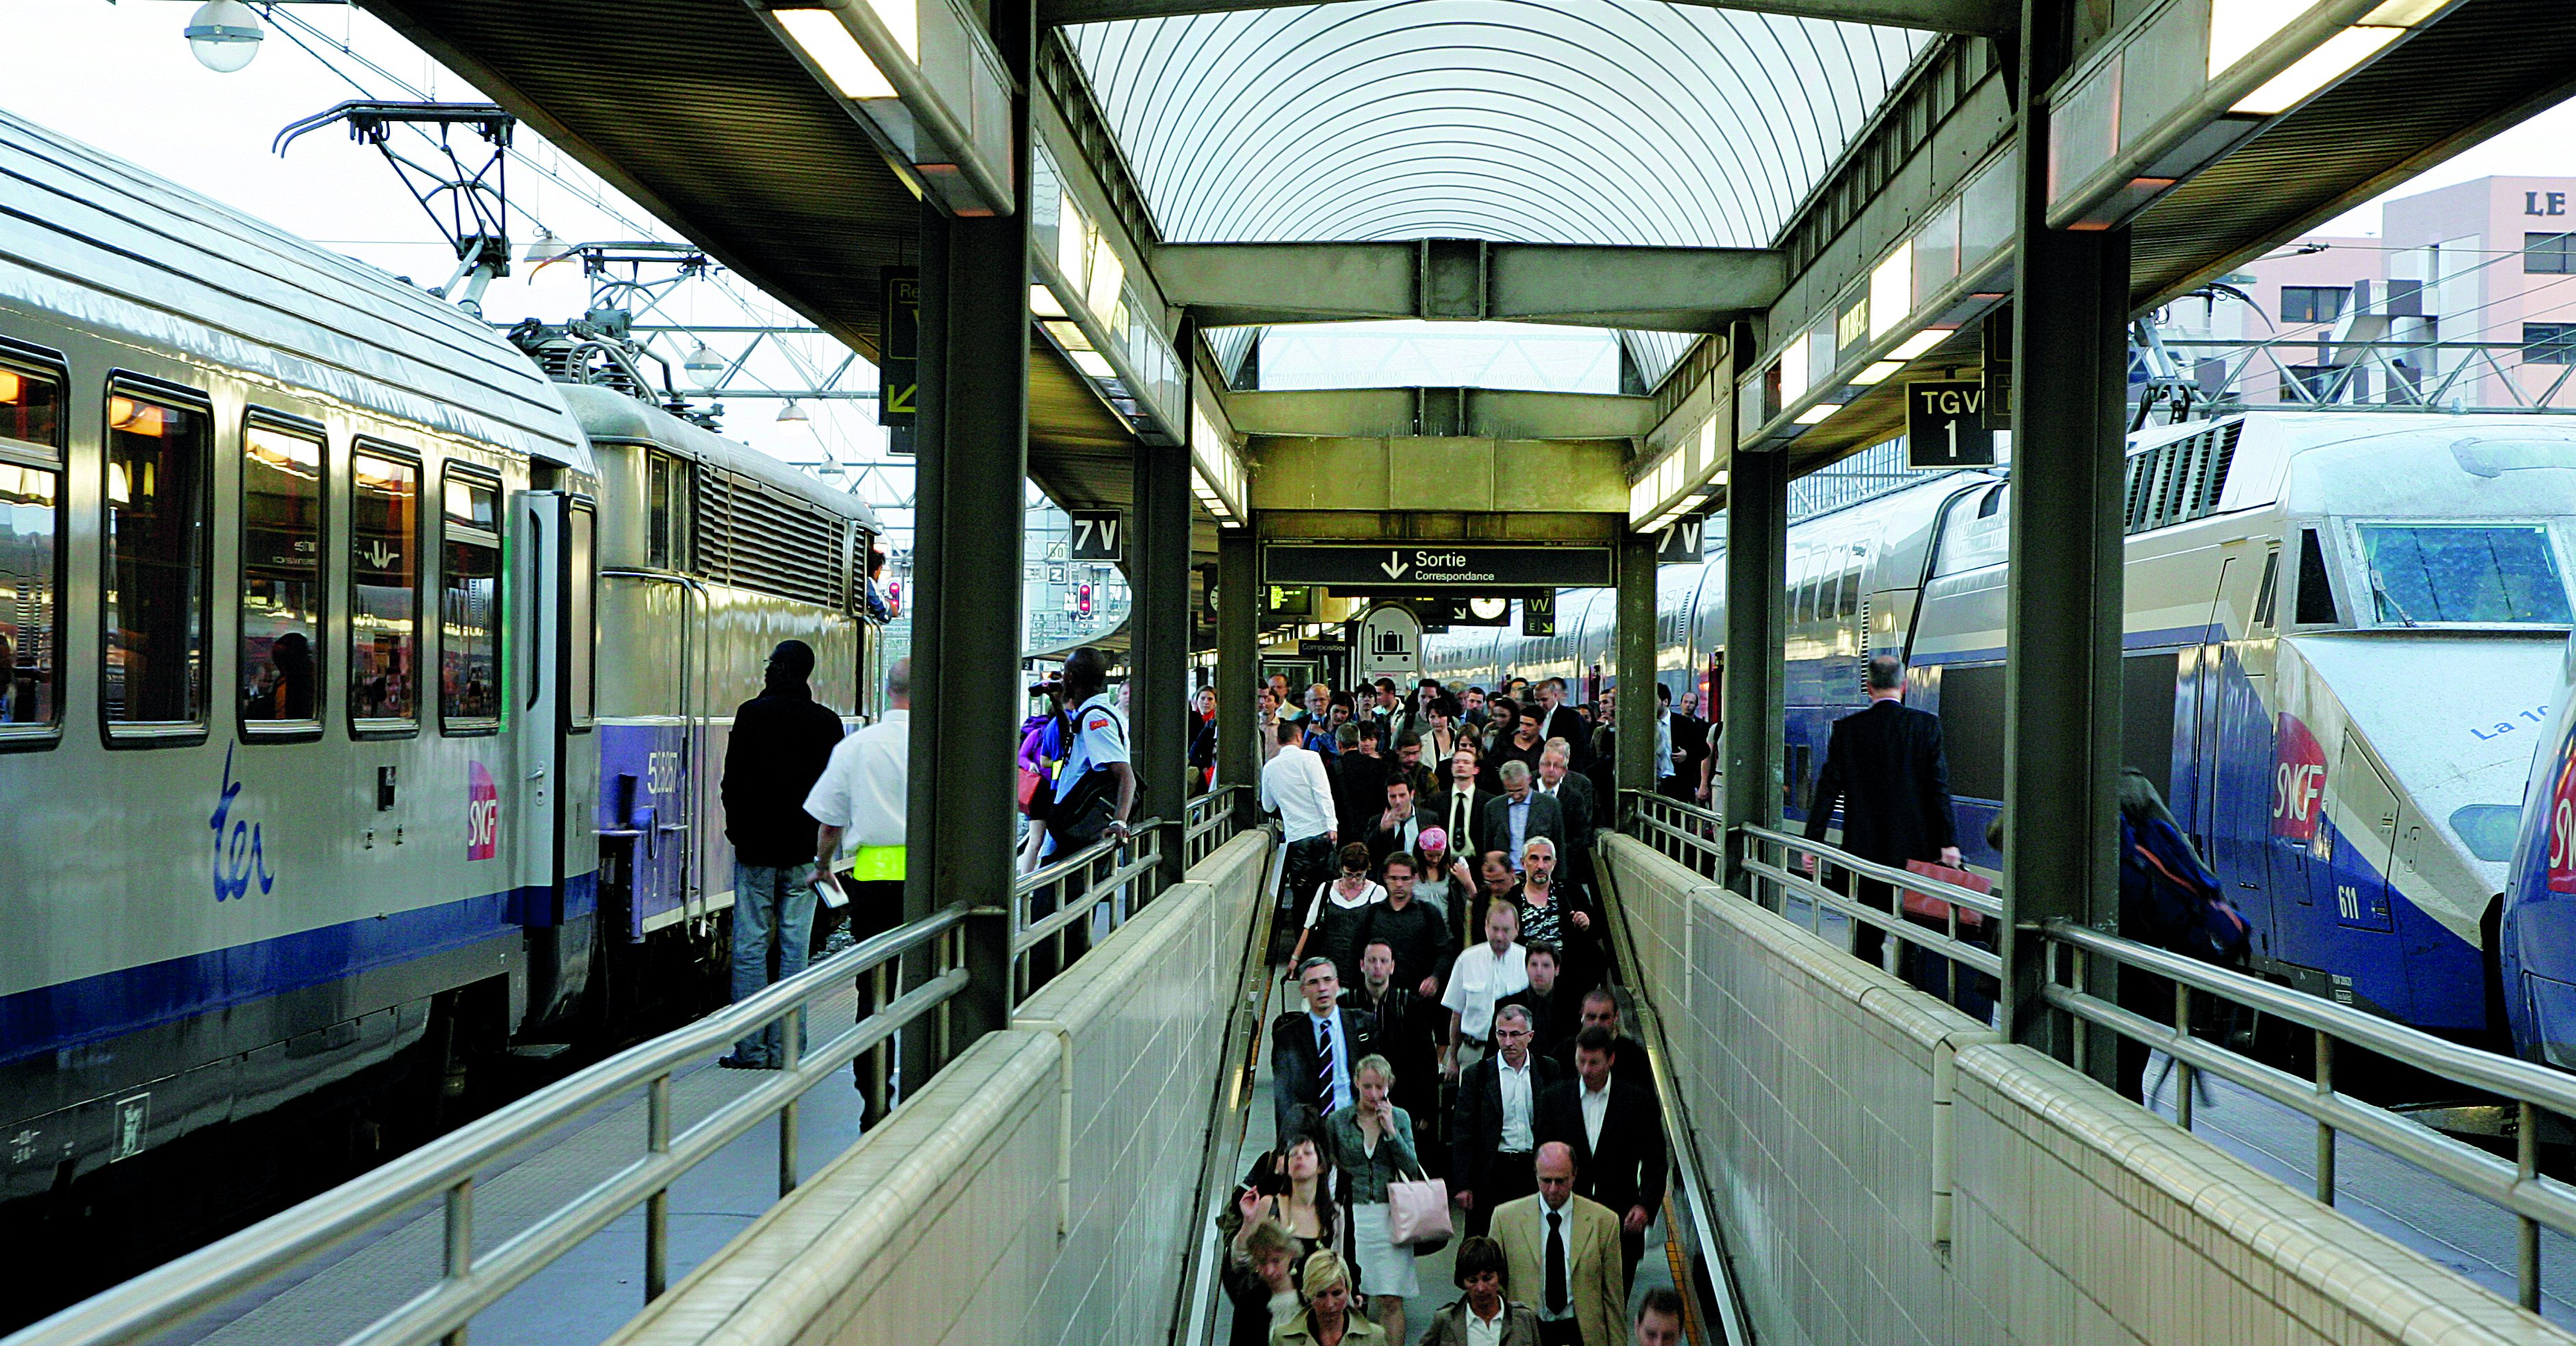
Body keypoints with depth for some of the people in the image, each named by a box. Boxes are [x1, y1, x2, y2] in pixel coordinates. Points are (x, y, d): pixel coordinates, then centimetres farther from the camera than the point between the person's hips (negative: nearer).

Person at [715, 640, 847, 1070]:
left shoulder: (751, 713, -5)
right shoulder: (828, 722, 4)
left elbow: (733, 781, -4)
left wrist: (738, 830, 9)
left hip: (756, 846, -3)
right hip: (803, 851, 3)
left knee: (751, 946, 2)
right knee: (795, 948, 4)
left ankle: (751, 1049, 1)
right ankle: (785, 1049, 4)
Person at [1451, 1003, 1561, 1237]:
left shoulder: (1549, 1071, 5)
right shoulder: (1476, 1075, 0)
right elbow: (1463, 1132, 0)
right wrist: (1462, 1185, -4)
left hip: (1536, 1173, 1)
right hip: (1492, 1172, -1)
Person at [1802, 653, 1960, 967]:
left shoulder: (1847, 729, -1)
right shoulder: (1927, 725, -4)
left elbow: (1828, 787, -1)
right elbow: (1939, 788, -6)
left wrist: (1813, 841, 3)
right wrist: (1949, 842, -5)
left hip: (1864, 848, 1)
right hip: (1915, 848, -1)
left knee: (1865, 933, 8)